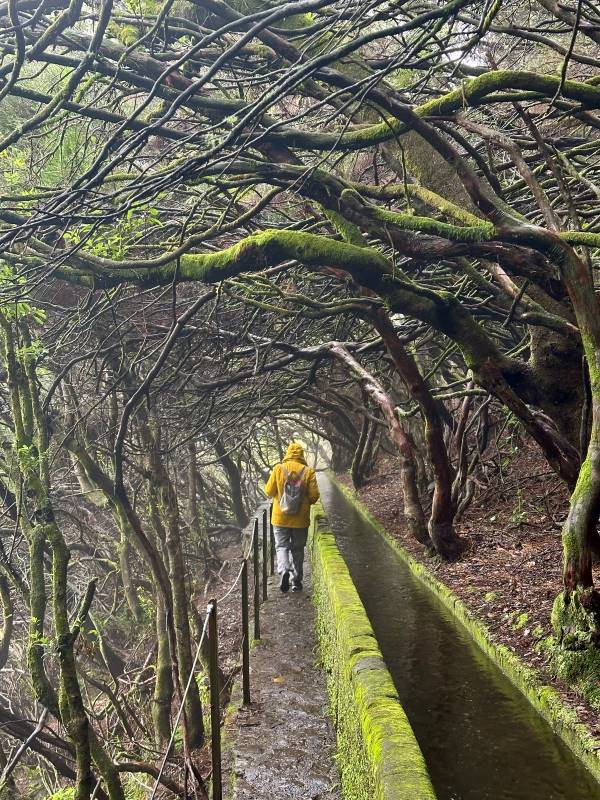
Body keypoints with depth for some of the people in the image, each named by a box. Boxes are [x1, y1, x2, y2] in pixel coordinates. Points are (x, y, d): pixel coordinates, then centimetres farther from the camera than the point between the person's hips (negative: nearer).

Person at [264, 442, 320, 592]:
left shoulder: (278, 469, -8)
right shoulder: (308, 471, -8)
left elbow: (269, 491, -3)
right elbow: (314, 495, -8)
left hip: (281, 518, -1)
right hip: (301, 518, 1)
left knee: (282, 546, 9)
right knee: (298, 549, 14)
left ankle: (284, 570, -16)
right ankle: (296, 581, 18)